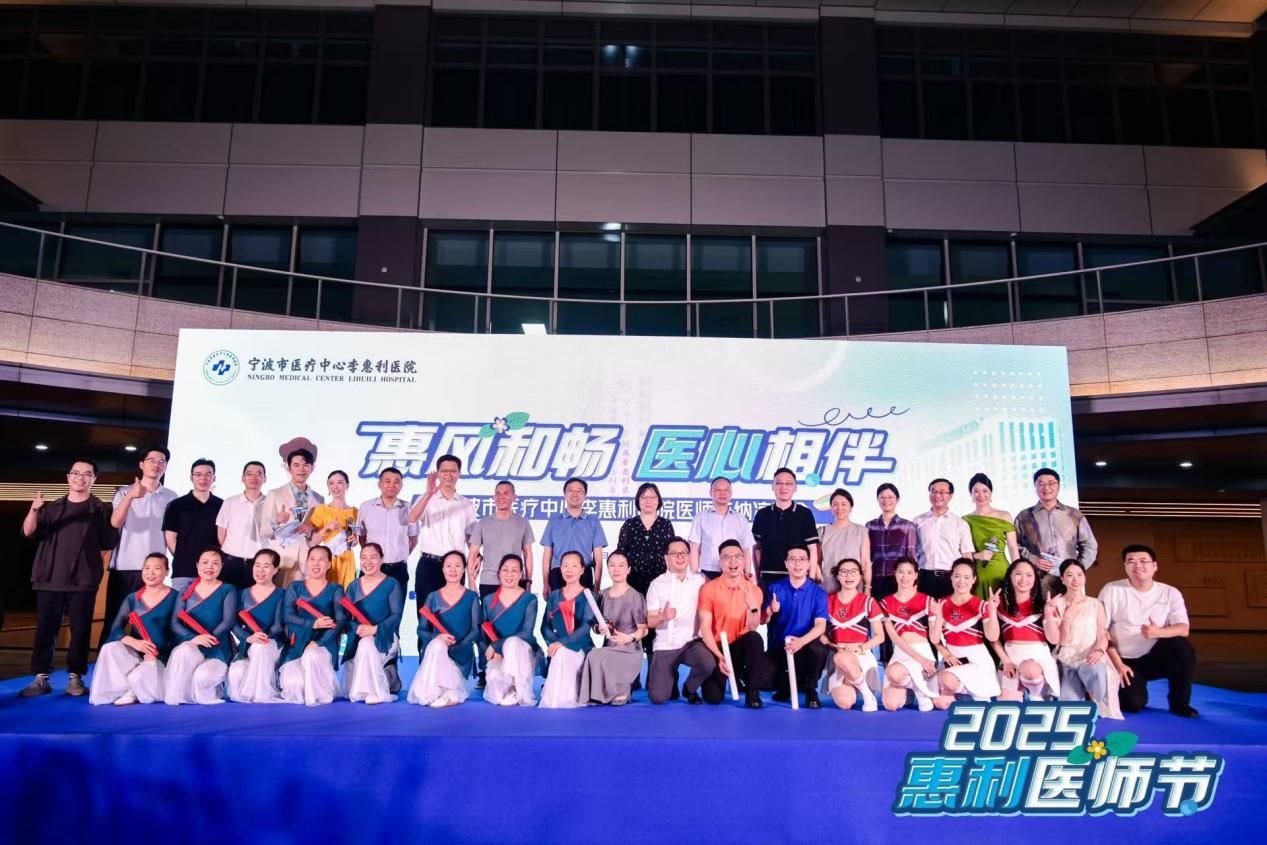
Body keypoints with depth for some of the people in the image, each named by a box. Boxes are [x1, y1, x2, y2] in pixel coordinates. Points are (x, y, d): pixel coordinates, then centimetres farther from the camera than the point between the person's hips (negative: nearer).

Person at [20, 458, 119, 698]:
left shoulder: (100, 509, 6)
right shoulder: (52, 507, 13)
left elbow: (109, 542, 4)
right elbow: (28, 532, 0)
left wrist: (93, 558, -9)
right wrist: (34, 510, -15)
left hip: (83, 580, -2)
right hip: (50, 578, 2)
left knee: (80, 629, -1)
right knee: (45, 628, 1)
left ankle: (75, 678, 6)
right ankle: (41, 678, 8)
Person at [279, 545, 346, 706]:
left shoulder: (335, 590, 7)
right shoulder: (295, 587, 11)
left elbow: (339, 621, -6)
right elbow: (287, 616, -4)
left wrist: (317, 642, -20)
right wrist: (313, 624, -20)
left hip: (324, 643, -1)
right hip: (296, 644, 1)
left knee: (311, 656, -36)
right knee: (293, 684, -24)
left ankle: (318, 694, -8)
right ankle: (302, 693, 15)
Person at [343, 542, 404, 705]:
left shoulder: (392, 585, -1)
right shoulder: (353, 586, 11)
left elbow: (396, 616, -9)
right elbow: (346, 617, 3)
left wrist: (375, 629, -25)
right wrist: (357, 628, -19)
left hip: (384, 636, -3)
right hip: (357, 639, 3)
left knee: (367, 645, -39)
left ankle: (377, 693, -23)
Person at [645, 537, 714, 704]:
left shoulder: (700, 580, -1)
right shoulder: (657, 584, -3)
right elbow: (650, 622, -4)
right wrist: (662, 616, -25)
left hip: (692, 642, 1)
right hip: (665, 646, 0)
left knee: (708, 664, -31)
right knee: (658, 697, -12)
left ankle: (690, 688, 3)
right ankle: (672, 679, 25)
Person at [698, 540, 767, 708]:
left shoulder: (754, 590, -3)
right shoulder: (709, 588, -8)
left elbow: (752, 628, -11)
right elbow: (705, 628, -13)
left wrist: (753, 607, -29)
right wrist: (719, 657, -23)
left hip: (740, 646, 1)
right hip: (717, 647, -1)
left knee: (755, 638, -33)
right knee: (713, 697, -19)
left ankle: (752, 691, -15)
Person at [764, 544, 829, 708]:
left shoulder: (818, 593, -3)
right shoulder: (775, 588, 2)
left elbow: (820, 625, -16)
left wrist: (801, 641, -35)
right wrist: (770, 612, -23)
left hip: (805, 648, -1)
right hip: (778, 648, 1)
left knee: (818, 649, -36)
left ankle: (810, 690, -6)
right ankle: (785, 685, 13)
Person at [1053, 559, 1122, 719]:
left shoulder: (1095, 604, 11)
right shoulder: (1056, 603, 4)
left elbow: (1103, 635, 2)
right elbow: (1063, 640, -2)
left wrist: (1099, 650, -19)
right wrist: (1067, 616, -15)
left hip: (1090, 657, 1)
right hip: (1067, 658, -1)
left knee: (1097, 673, -38)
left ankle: (1096, 704, -5)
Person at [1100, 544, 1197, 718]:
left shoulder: (1170, 593, -2)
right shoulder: (1111, 590, -9)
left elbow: (1183, 629, -14)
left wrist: (1158, 632, -34)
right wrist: (1117, 663, -15)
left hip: (1156, 657, 2)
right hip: (1126, 661, -2)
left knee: (1182, 646, -28)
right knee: (1133, 704, -23)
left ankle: (1180, 703, -8)